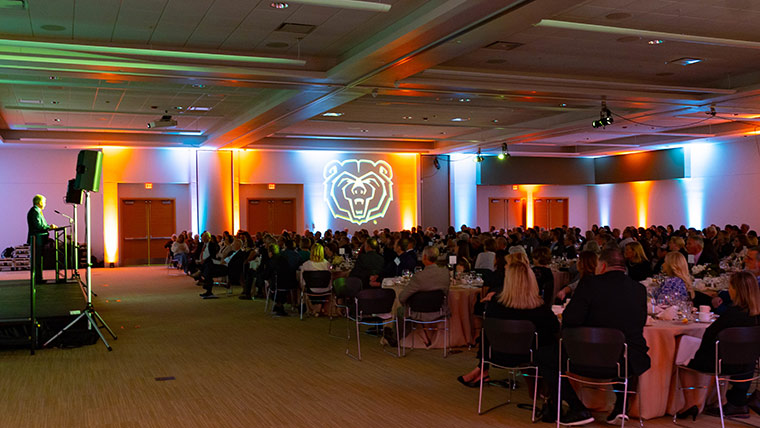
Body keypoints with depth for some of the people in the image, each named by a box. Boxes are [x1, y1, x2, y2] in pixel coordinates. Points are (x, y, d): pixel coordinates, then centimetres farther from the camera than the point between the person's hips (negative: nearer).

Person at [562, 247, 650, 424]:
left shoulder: (590, 285, -8)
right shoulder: (639, 289, 3)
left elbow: (569, 321, -8)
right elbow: (640, 322, 17)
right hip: (630, 363, 3)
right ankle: (621, 407, 32)